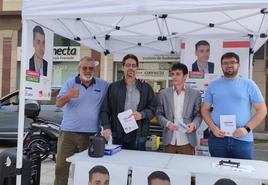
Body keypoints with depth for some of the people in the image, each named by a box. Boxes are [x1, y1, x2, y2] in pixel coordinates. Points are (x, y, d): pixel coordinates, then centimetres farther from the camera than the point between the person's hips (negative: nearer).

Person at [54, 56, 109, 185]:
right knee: (61, 167, 5)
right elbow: (58, 103, -7)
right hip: (68, 132, 0)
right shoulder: (70, 83, 2)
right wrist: (68, 96, -29)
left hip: (91, 134, 1)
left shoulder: (103, 85, 5)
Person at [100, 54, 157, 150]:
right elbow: (104, 110, 5)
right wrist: (107, 127, -7)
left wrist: (142, 114, -11)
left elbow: (153, 107, 7)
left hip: (138, 135, 0)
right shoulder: (113, 87, 8)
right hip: (118, 134, 1)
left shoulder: (146, 88, 8)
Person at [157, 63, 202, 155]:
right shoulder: (163, 93, 4)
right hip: (169, 140, 1)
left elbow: (198, 115, 4)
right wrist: (167, 123, -13)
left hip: (187, 141, -1)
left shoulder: (195, 94, 2)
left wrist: (194, 124, -16)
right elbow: (159, 114, 5)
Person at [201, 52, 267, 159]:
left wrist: (247, 129, -10)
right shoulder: (213, 85, 7)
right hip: (217, 138, 1)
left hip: (243, 139, -1)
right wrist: (213, 128, -7)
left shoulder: (249, 84, 3)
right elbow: (205, 109, 8)